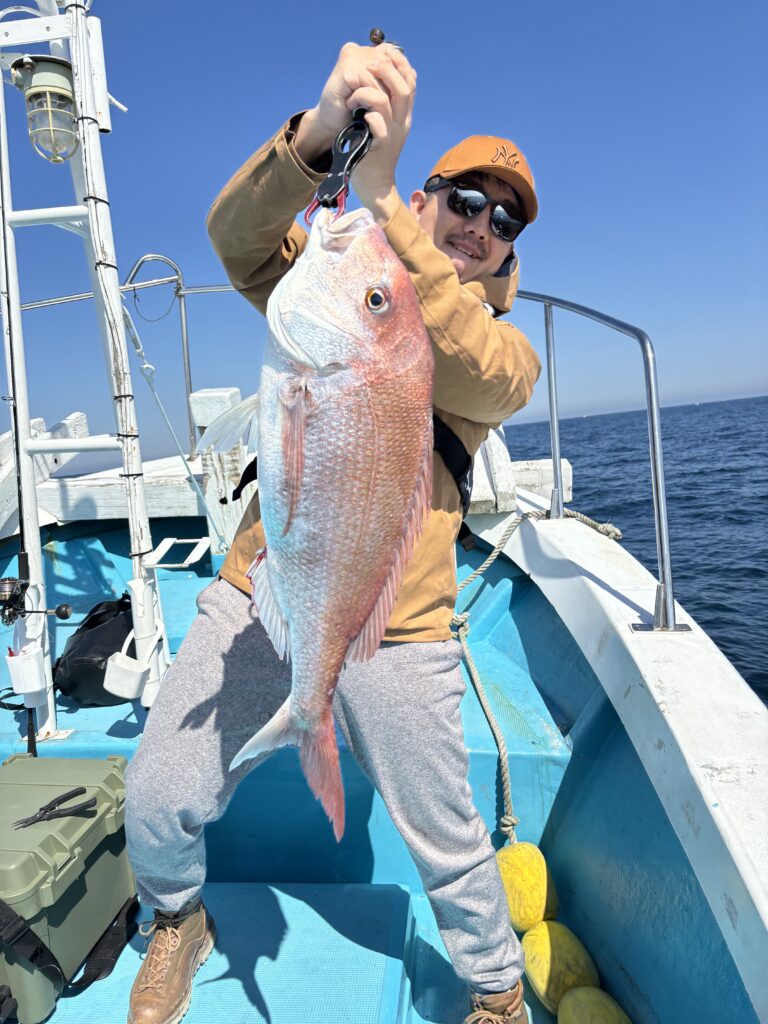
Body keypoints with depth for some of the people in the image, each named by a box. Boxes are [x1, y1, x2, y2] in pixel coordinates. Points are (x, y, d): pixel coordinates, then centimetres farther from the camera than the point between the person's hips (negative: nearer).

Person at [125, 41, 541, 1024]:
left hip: (394, 635, -1)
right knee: (159, 802, 7)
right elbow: (239, 234, -8)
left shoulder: (508, 353, 5)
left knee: (446, 840, 11)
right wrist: (320, 131, -26)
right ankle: (178, 921, 43)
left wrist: (376, 195, -25)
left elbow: (456, 360, -19)